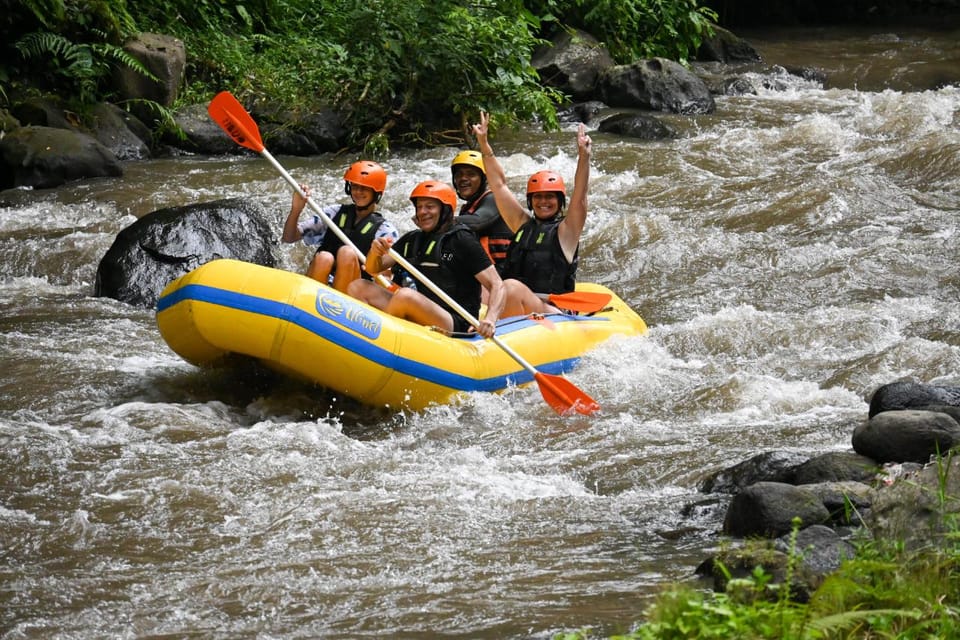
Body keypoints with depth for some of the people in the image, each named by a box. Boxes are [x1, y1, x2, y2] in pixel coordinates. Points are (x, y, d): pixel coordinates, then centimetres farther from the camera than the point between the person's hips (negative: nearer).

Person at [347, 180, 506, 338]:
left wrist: (490, 320, -29)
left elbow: (497, 285, -9)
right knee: (358, 287, -1)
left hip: (456, 324, -7)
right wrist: (375, 253, -13)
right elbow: (373, 269, 13)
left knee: (405, 295, -33)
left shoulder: (461, 240, -5)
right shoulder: (412, 239, 14)